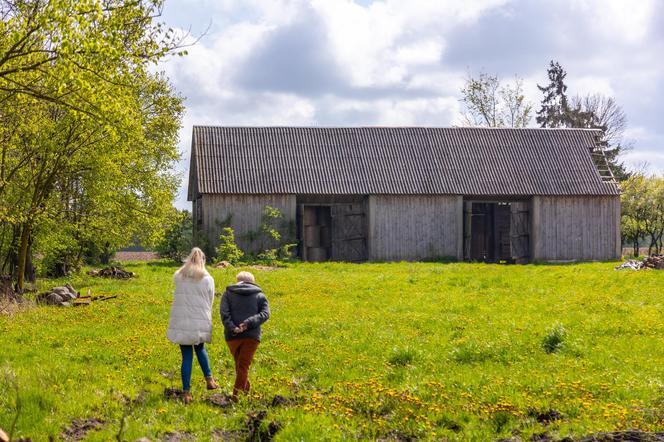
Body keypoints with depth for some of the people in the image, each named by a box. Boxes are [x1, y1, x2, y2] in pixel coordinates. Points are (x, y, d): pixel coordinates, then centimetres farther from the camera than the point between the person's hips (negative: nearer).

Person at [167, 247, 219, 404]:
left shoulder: (178, 277, 0)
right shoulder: (208, 279, -2)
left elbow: (178, 296, 5)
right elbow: (210, 302, 5)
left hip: (181, 322, 0)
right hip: (200, 323, 0)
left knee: (187, 356, 5)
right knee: (200, 348, 26)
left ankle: (186, 392, 4)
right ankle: (209, 379, 19)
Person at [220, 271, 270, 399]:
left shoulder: (228, 293, 11)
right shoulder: (260, 295, 11)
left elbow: (224, 312, -5)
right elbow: (265, 313, -5)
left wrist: (232, 328, -15)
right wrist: (248, 323, -13)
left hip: (232, 335, 1)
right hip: (251, 335, -1)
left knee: (239, 363, 19)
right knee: (244, 365, 0)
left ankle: (246, 389, 28)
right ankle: (236, 393, -9)